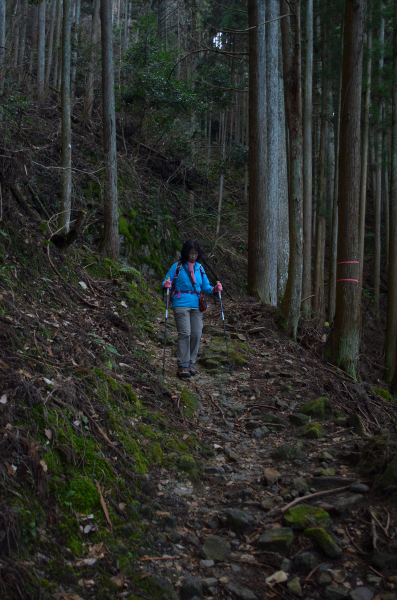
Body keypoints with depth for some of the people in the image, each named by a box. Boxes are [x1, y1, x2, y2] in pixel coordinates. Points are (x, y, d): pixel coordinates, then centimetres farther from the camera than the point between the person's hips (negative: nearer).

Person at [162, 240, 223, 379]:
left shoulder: (199, 268, 15)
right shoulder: (177, 267, 3)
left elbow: (205, 287, 16)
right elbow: (166, 283, 3)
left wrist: (214, 289, -3)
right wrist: (166, 284, -20)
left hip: (196, 305, 4)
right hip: (181, 304, -4)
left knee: (196, 334, -1)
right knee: (185, 333, -12)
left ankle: (191, 363, 13)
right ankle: (182, 366, -8)